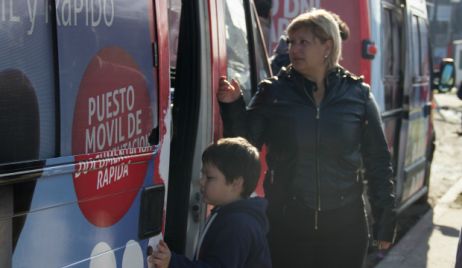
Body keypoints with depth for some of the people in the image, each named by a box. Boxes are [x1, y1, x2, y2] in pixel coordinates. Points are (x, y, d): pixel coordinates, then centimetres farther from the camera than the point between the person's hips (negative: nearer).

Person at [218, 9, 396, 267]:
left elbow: (378, 161, 6)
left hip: (345, 225, 1)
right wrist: (233, 107, -17)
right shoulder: (273, 93, 0)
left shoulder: (357, 94, 2)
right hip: (286, 224, 0)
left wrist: (385, 222, 4)